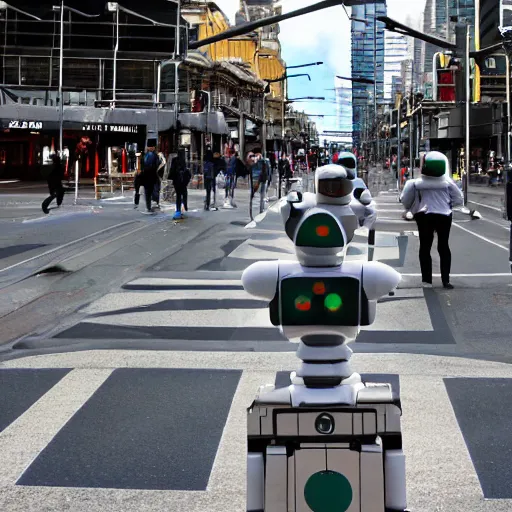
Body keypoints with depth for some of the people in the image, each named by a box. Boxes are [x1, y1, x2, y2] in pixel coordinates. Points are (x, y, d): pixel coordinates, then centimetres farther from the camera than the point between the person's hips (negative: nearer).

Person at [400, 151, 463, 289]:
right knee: (444, 247, 13)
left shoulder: (416, 183, -11)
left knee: (425, 247, 9)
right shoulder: (447, 182, -8)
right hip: (444, 216, 1)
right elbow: (459, 199, 0)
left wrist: (411, 210, 16)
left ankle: (427, 280, 6)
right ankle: (445, 279, 11)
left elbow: (405, 200, -3)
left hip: (424, 216, -1)